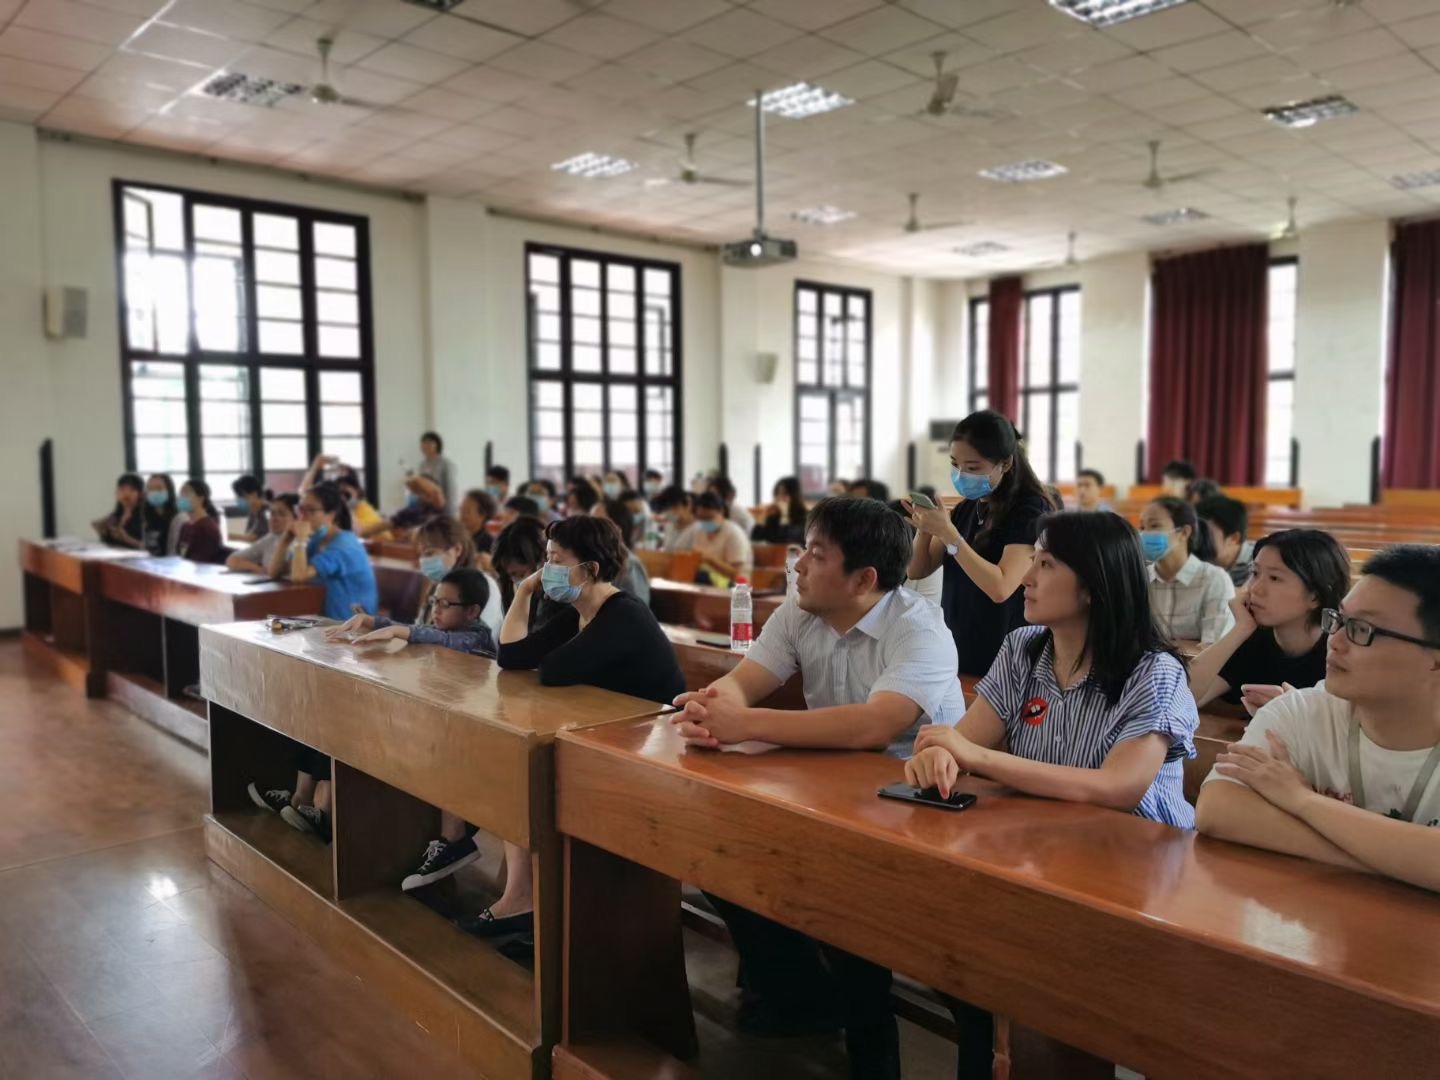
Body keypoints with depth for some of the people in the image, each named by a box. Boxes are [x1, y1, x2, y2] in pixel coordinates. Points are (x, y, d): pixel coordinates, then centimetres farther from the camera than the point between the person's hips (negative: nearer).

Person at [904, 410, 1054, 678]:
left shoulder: (1030, 511, -13)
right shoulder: (967, 507, 7)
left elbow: (1001, 588, -24)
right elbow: (917, 571, 9)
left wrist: (947, 533, -26)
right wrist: (924, 529, -10)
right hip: (955, 650, 6)